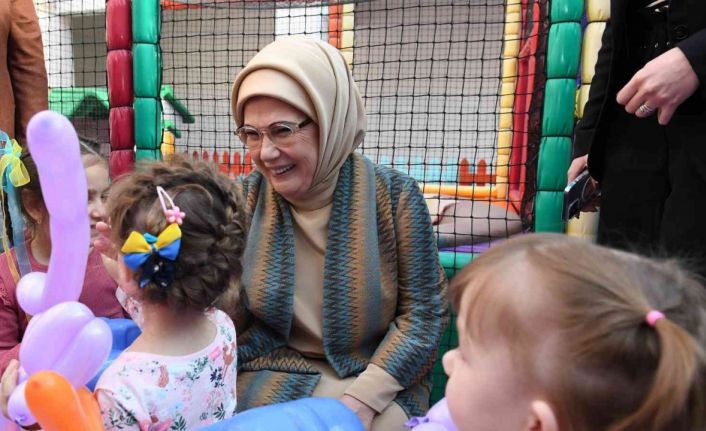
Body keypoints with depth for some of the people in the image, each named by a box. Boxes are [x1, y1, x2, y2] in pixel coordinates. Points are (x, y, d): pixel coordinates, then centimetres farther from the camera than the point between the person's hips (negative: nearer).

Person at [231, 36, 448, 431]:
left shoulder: (394, 195, -14)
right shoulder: (245, 200, -7)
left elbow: (424, 310, -9)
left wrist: (363, 397, -15)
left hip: (380, 377, -1)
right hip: (274, 371, 2)